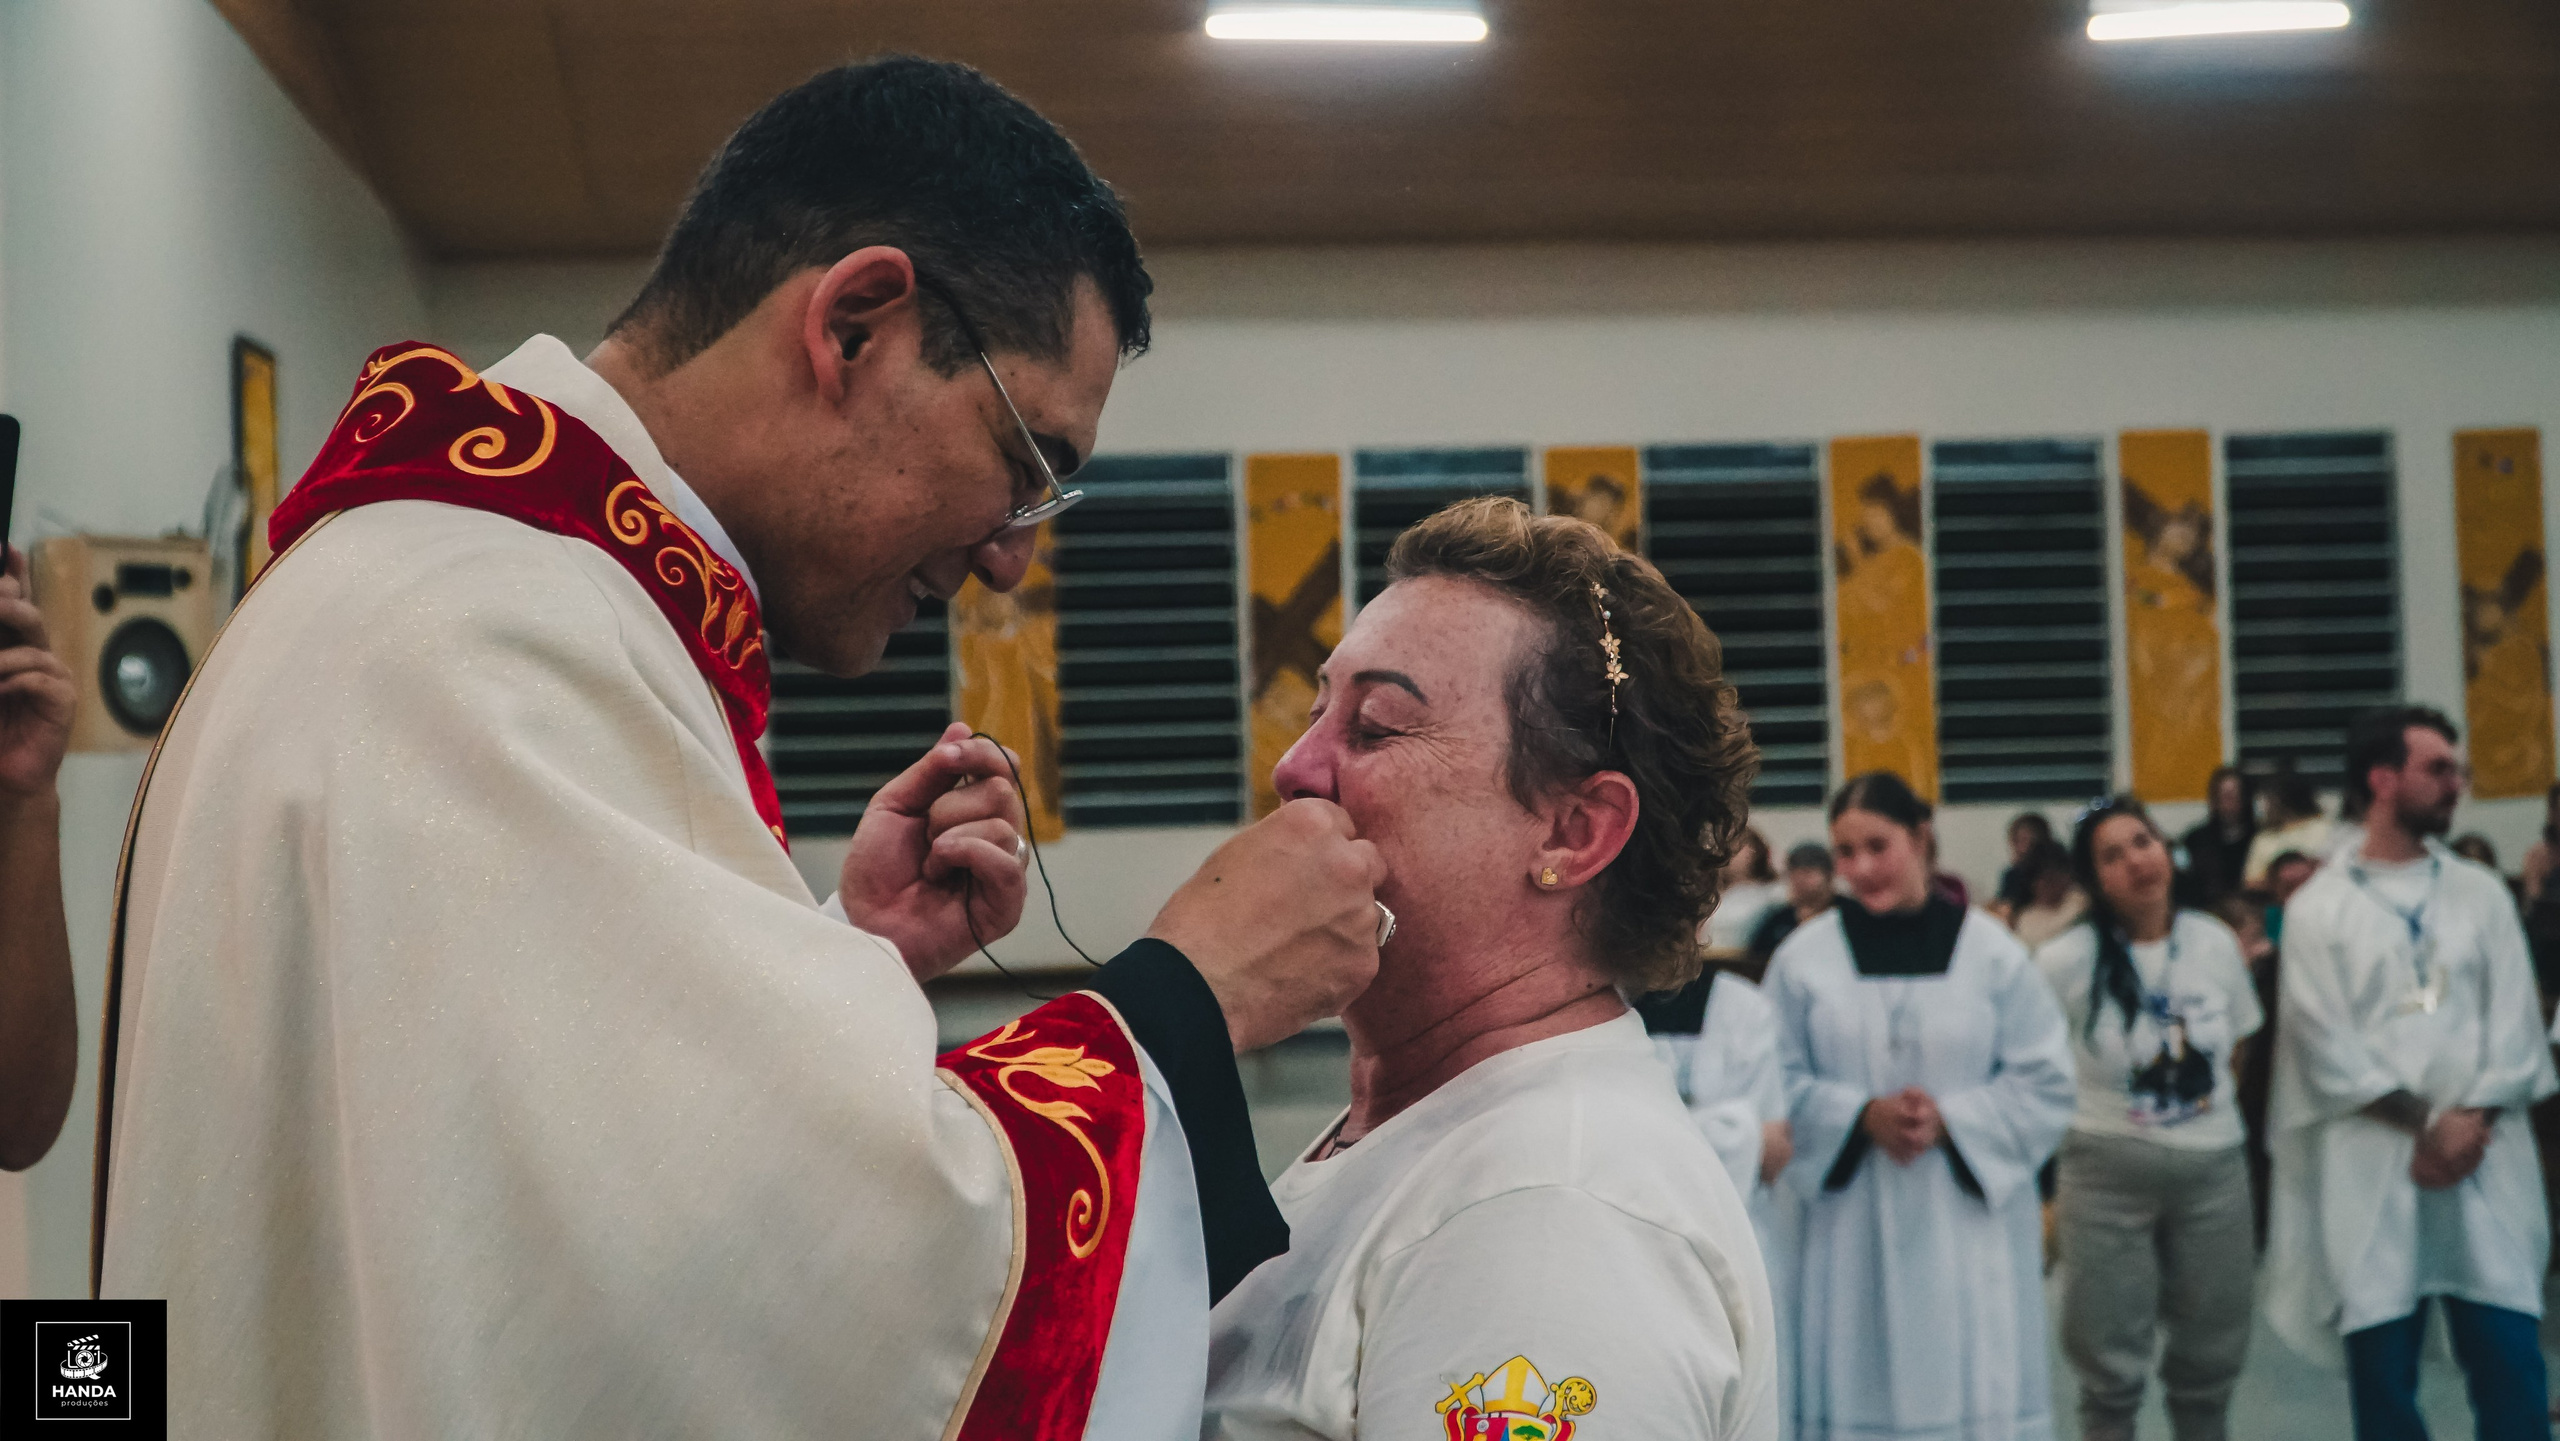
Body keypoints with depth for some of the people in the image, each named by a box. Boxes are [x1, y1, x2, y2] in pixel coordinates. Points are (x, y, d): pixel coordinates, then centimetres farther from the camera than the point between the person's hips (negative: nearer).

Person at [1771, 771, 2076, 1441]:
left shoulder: (1992, 953, -1)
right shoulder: (1804, 956, 0)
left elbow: (2046, 1083, 1)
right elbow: (1780, 1084, 2)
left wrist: (1950, 1121, -13)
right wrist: (1862, 1115, -14)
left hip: (1971, 1222, 0)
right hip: (1851, 1230, 0)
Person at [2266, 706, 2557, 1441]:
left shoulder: (2481, 894, 12)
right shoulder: (2318, 907, 3)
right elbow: (2328, 1049, -3)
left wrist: (2472, 1120, -10)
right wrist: (2427, 1123, -10)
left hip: (2486, 1162, 2)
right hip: (2374, 1168, -2)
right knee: (2381, 1373, 3)